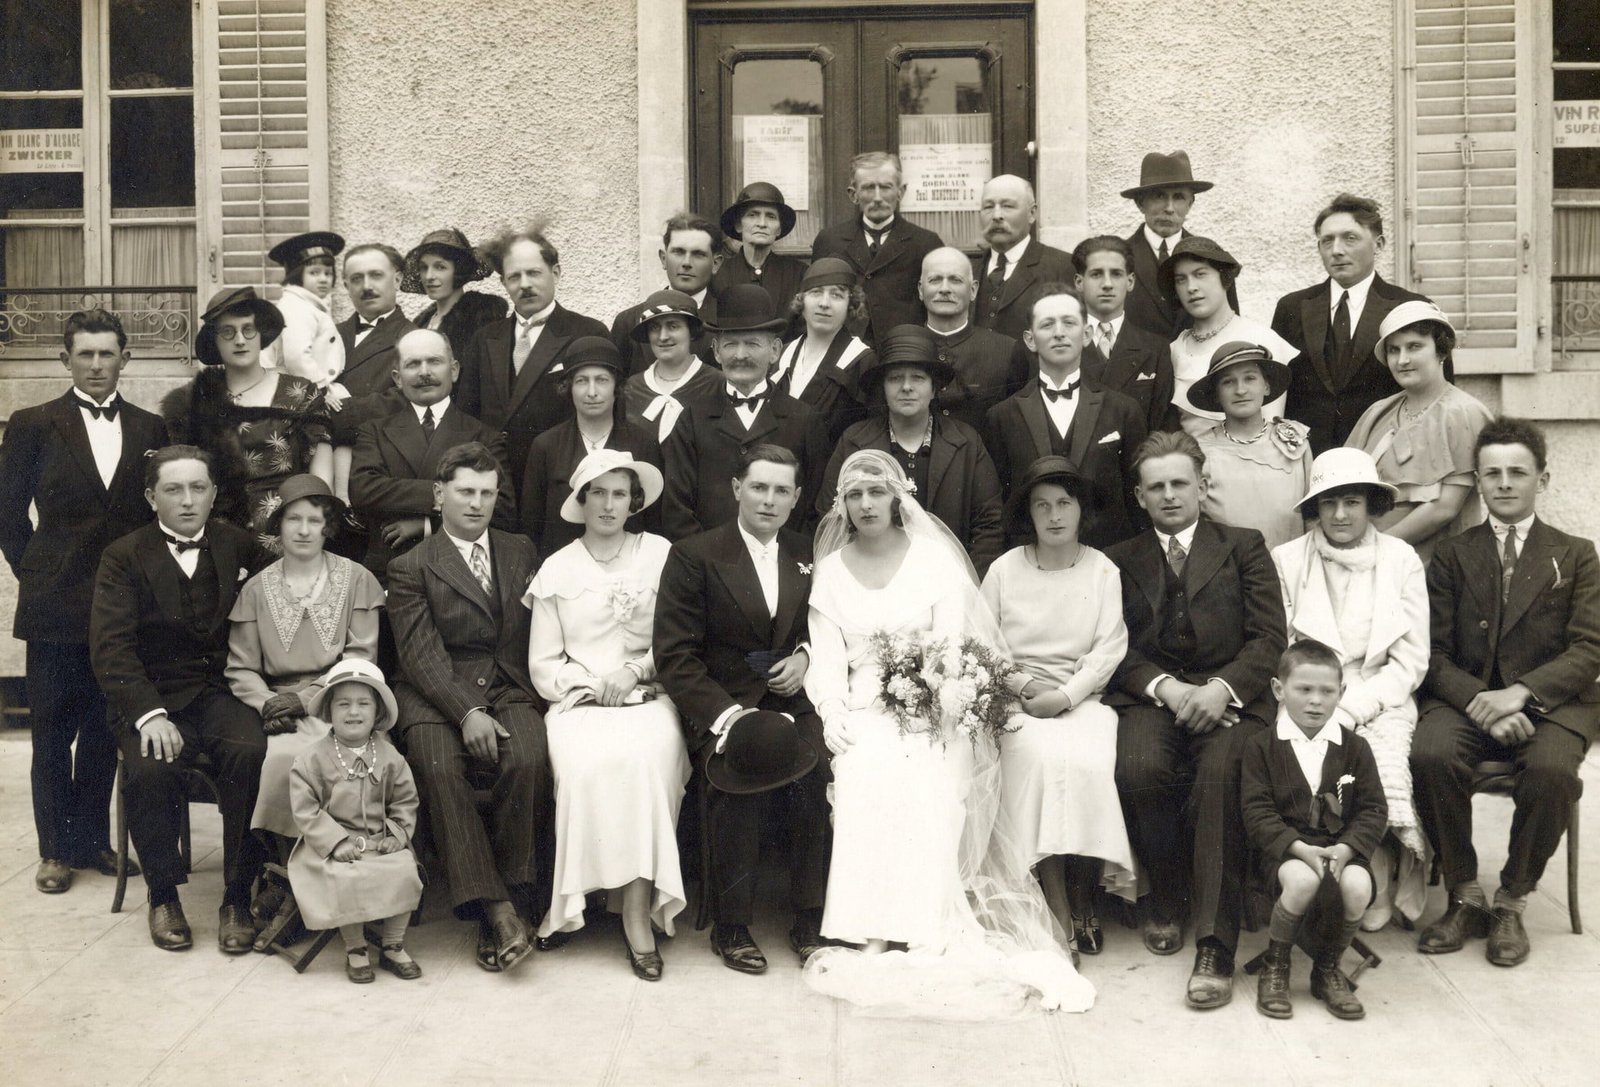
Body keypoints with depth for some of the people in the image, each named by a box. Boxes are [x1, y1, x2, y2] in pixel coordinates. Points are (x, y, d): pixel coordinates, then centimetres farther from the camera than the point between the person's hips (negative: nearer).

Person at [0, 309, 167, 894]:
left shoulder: (151, 429, 7)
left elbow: (162, 513, 10)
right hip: (57, 605, -2)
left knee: (105, 729, 11)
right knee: (53, 731, 6)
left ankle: (93, 837, 23)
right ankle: (56, 848, 16)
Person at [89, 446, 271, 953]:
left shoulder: (239, 545, 10)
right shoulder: (123, 557, 1)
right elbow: (111, 648, -9)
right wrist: (148, 714, -23)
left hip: (222, 692, 1)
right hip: (155, 698, -1)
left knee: (249, 752, -30)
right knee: (148, 769, -31)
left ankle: (237, 897, -17)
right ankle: (163, 894, -6)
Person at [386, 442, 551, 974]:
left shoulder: (521, 553, 20)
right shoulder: (410, 567, 9)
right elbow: (421, 654, -4)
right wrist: (467, 712, -20)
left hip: (509, 689, 2)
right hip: (436, 695, -2)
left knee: (530, 760, -30)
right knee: (439, 768, -32)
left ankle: (516, 890, -19)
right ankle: (495, 907, -30)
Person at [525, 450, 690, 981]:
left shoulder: (661, 555, 9)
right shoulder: (557, 569, 12)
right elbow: (542, 664, 10)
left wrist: (634, 671, -6)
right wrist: (594, 682, -4)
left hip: (648, 698, -1)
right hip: (579, 702, 1)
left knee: (646, 759, -32)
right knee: (588, 764, -31)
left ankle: (639, 910, -28)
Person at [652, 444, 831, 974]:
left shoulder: (809, 555, 15)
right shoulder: (694, 556, 0)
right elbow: (673, 656, -6)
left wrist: (806, 656, 1)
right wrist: (726, 714, -19)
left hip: (790, 702, 3)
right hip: (720, 704, -3)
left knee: (818, 768, -28)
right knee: (736, 773, -33)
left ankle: (810, 920, -11)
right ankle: (731, 926, -15)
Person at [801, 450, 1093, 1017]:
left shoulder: (934, 557, 5)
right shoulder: (832, 570, 12)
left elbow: (952, 647, -2)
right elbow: (827, 657, 7)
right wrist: (832, 711, -11)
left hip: (929, 709, -1)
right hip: (862, 713, 1)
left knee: (923, 778, -29)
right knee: (865, 772, -29)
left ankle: (922, 931, -24)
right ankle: (871, 927, -24)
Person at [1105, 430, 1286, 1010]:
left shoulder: (1243, 547, 16)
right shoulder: (1120, 561, 20)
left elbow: (1269, 638, 5)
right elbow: (1116, 650, 8)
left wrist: (1223, 688, -13)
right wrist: (1164, 686, -11)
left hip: (1229, 697, -1)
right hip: (1149, 698, 1)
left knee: (1221, 774, -32)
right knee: (1139, 768, -31)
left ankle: (1215, 945, -30)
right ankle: (1166, 898, -5)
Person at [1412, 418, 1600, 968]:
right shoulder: (1452, 555, 14)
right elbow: (1436, 652, 5)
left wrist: (1520, 693, -17)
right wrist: (1479, 702, -16)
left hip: (1549, 701, -1)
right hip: (1464, 698, 1)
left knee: (1551, 769, -34)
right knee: (1431, 754, -32)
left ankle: (1511, 904, -12)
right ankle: (1464, 897, -12)